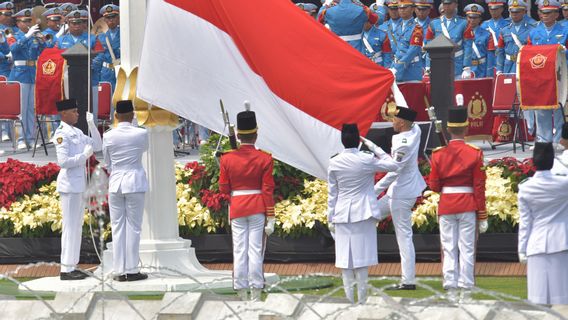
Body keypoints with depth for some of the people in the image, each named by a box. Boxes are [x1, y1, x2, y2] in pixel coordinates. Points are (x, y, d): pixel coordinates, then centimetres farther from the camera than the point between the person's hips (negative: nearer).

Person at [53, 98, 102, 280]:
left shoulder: (77, 133, 12)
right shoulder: (62, 134, -13)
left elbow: (98, 146, 14)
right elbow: (63, 161, -21)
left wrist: (91, 124, 6)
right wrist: (84, 156, -15)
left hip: (80, 184, 9)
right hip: (69, 185, -9)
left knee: (77, 227, 11)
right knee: (70, 227, -7)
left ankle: (72, 266, 15)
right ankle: (66, 270, -4)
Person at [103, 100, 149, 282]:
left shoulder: (108, 137, -3)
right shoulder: (141, 134, -8)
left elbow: (107, 163, 8)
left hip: (115, 183, 2)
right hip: (135, 182, -2)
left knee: (117, 227, 6)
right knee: (133, 227, 2)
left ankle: (119, 271, 5)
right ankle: (131, 270, 0)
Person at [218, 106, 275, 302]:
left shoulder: (227, 159, -2)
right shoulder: (264, 159, -7)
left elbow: (223, 189, 1)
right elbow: (268, 190, -8)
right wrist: (270, 218, -5)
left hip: (237, 209, 2)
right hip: (258, 209, -2)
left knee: (239, 251, 4)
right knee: (255, 251, -1)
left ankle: (242, 294, 4)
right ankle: (255, 295, -3)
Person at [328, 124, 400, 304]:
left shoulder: (334, 163, -2)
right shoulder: (366, 160, -9)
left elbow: (332, 193, 4)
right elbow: (393, 165, 3)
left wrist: (331, 218, 11)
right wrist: (374, 148, 9)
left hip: (342, 214, 2)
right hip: (363, 214, -2)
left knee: (345, 257, 4)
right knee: (362, 256, 1)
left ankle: (349, 298, 4)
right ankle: (361, 299, 1)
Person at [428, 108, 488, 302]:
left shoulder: (439, 155, -1)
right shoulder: (474, 154, -6)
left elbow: (434, 186, 1)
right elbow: (479, 187, -6)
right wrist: (482, 216, -1)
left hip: (446, 206, 2)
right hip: (468, 206, -2)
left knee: (449, 249, 6)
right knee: (467, 249, 1)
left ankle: (451, 291, 3)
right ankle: (466, 291, -1)